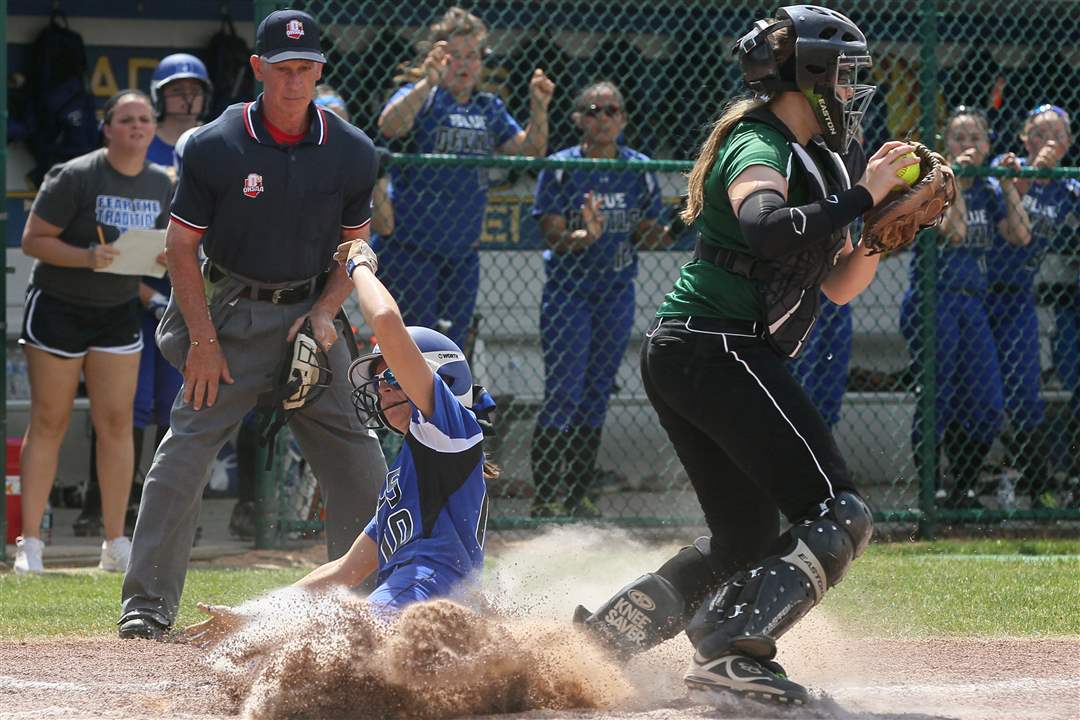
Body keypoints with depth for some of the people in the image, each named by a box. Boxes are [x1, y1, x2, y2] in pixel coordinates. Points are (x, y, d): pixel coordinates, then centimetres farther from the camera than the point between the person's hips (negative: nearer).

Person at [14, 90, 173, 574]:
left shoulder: (161, 185, 3)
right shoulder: (74, 177, -14)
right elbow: (32, 239, -14)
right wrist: (86, 256, -27)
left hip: (118, 313, 5)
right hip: (58, 308, -5)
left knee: (116, 422, 1)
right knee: (49, 423, -2)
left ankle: (115, 544, 6)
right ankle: (29, 543, 3)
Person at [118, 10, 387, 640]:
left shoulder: (351, 152, -2)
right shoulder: (215, 147, -10)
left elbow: (354, 247, 9)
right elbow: (182, 244, -5)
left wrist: (324, 314, -7)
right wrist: (203, 339, -11)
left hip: (310, 312, 3)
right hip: (232, 314, -3)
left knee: (358, 463, 2)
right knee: (184, 454, -12)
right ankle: (147, 605, -8)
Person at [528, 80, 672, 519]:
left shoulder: (639, 170, 5)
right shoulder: (561, 169, -7)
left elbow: (647, 235, 8)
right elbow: (553, 237, -13)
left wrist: (674, 233, -14)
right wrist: (586, 236, -32)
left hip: (617, 291, 4)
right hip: (568, 289, -4)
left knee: (596, 393, 8)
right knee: (563, 394, -10)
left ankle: (578, 496, 14)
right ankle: (544, 496, -5)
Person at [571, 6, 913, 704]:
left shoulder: (819, 160, 20)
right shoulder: (760, 147, -11)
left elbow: (840, 283, 21)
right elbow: (767, 229, -33)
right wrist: (861, 197, -25)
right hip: (720, 351, -11)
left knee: (746, 539, 17)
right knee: (839, 517, -15)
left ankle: (598, 638, 14)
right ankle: (733, 652, -26)